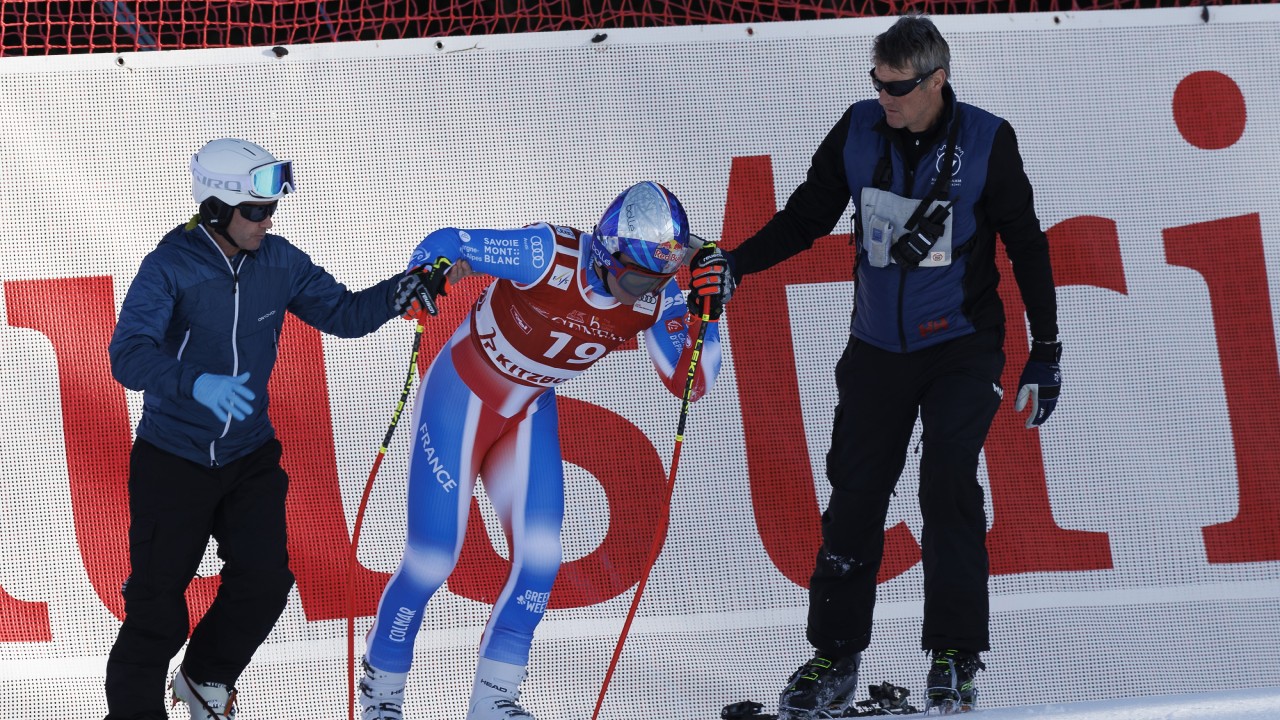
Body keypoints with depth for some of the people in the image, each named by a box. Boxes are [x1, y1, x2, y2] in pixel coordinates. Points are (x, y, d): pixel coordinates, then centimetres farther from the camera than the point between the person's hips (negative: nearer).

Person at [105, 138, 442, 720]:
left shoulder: (278, 262, -3)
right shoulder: (170, 267, -19)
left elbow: (342, 314, 3)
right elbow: (129, 355, -31)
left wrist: (399, 292, -16)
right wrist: (196, 384, -48)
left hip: (250, 456, 4)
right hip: (173, 459, -4)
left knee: (264, 583, -3)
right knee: (158, 608, -2)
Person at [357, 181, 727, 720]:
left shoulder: (655, 298, -15)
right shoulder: (549, 256, -30)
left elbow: (690, 384, -13)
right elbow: (442, 246, -22)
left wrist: (707, 312, -28)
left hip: (529, 414, 5)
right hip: (459, 398, -5)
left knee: (539, 560, -5)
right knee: (432, 559, -5)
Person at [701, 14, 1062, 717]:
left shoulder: (986, 143, -10)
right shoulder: (858, 133, -3)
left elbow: (1026, 246, -1)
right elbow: (807, 217, 7)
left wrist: (1046, 351, -1)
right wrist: (737, 262, -9)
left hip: (961, 348, -3)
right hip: (878, 348, 3)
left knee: (948, 484, -15)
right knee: (854, 494, 0)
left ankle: (954, 658, -5)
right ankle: (834, 658, 11)